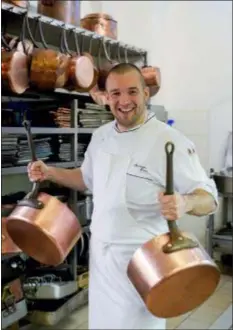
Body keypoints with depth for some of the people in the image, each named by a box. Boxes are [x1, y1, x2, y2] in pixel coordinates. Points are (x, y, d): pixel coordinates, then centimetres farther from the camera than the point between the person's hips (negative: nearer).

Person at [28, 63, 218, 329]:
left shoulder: (171, 142, -18)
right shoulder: (101, 136, 3)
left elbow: (209, 199, -17)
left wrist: (185, 203, -39)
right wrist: (49, 173, 6)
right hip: (100, 252, 6)